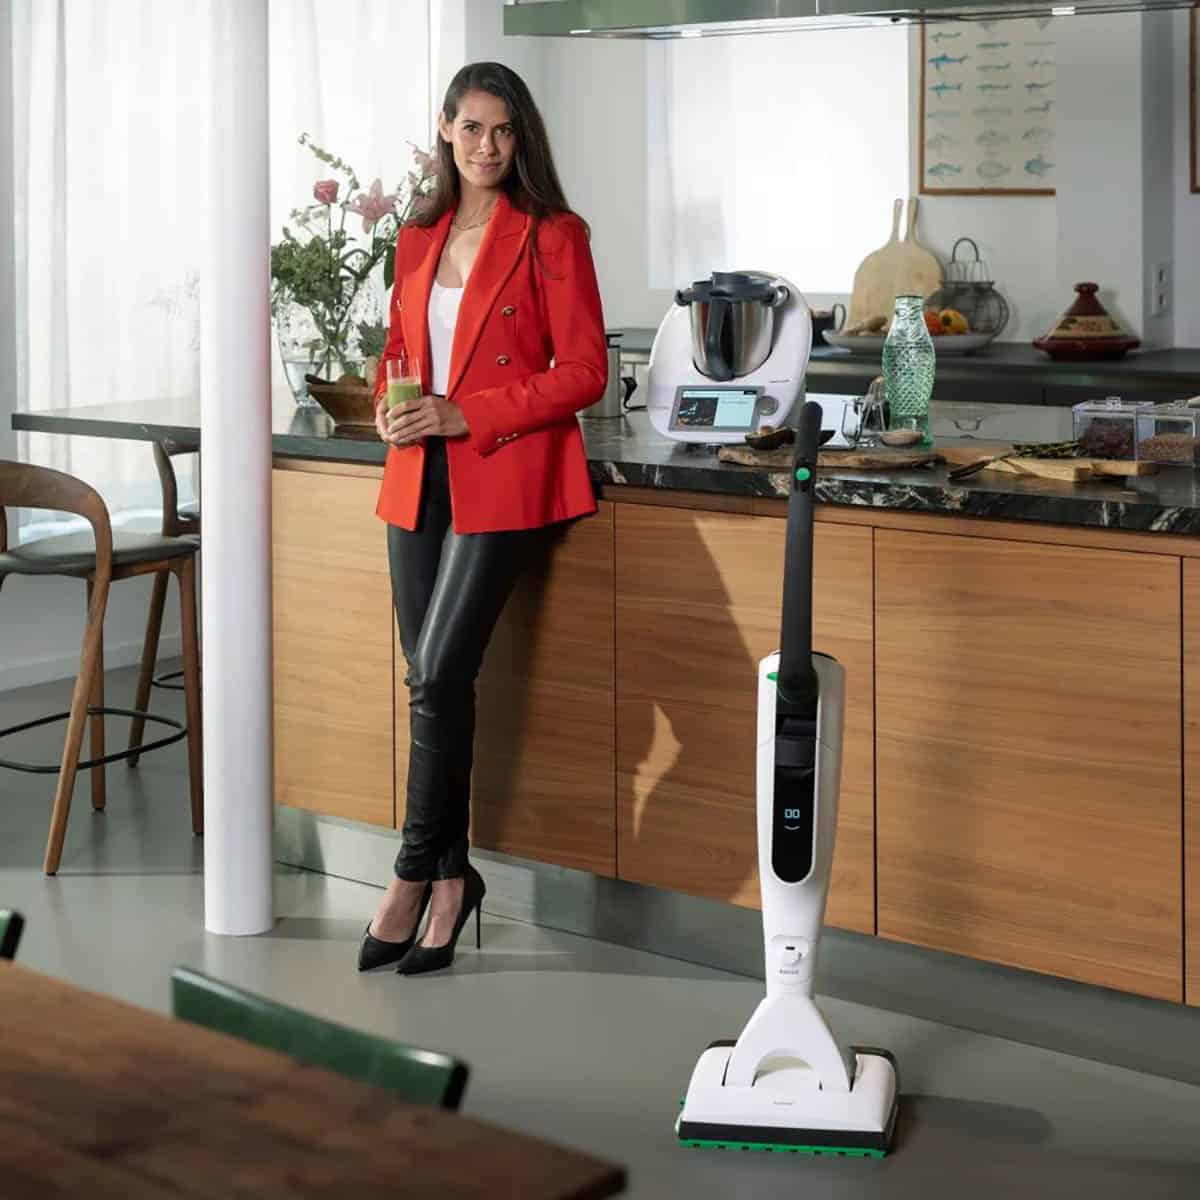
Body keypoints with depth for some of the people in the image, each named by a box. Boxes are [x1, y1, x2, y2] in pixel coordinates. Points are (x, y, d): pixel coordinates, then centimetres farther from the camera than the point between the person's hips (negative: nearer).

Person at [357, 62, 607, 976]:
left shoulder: (553, 237, -3)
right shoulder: (419, 240, 15)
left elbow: (584, 373, -7)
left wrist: (465, 414, -15)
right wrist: (392, 409, 2)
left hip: (504, 480, -6)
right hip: (419, 480, 6)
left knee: (439, 678, -11)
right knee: (434, 685, 6)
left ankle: (417, 874, 3)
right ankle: (451, 878, 16)